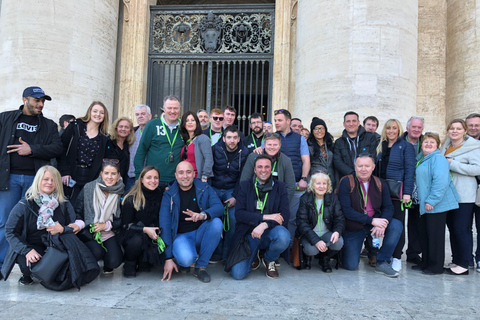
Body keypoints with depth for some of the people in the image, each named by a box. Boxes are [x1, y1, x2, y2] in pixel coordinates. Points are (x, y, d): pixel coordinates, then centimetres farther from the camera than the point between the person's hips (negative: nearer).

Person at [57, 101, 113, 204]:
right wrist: (64, 172, -8)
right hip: (71, 177, -1)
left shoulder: (105, 138, 9)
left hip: (91, 180, 2)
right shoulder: (75, 127, 3)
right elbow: (61, 148, 0)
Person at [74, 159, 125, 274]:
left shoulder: (121, 193, -2)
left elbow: (122, 220, 2)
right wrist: (81, 225, -14)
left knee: (114, 261, -22)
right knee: (96, 252, -30)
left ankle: (107, 266, 19)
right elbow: (77, 212, 2)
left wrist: (106, 225, -12)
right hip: (89, 232, -1)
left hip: (109, 233, 1)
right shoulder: (88, 188, -3)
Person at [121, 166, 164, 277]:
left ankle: (142, 261, 10)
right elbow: (126, 224, -9)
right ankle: (130, 263, -3)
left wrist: (157, 231, -11)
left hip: (153, 236, 4)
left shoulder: (161, 195, 1)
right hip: (132, 236, -4)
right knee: (137, 240, -37)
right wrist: (145, 229, -24)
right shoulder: (131, 199, -10)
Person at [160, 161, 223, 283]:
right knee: (186, 259, -34)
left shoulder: (204, 188, 0)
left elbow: (219, 207, -14)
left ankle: (200, 266, -14)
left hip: (201, 233, 3)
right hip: (181, 235, -2)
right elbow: (164, 226, -6)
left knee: (217, 223, -29)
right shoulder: (169, 195, -3)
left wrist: (203, 215, -38)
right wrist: (168, 258, -12)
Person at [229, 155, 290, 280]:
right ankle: (254, 257, 19)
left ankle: (269, 260, 2)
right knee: (237, 274, -18)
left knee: (284, 236, -34)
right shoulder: (245, 185, 5)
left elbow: (285, 215, -5)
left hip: (269, 232, 1)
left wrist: (265, 225, -23)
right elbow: (239, 213, -6)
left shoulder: (279, 187, 6)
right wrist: (265, 217, -17)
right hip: (249, 234, -1)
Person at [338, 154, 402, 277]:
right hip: (353, 228, -3)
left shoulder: (380, 183, 0)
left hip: (375, 222, 4)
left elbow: (388, 207, -3)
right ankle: (345, 248, 27)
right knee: (351, 266, -9)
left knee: (397, 225, -23)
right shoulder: (346, 183, -13)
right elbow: (346, 210, -20)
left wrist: (383, 223, -25)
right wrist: (372, 220, -25)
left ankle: (382, 263, -10)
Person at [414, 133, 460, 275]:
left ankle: (436, 266, 12)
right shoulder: (420, 159, 15)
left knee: (435, 235, 0)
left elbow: (441, 181, -23)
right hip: (424, 204, 9)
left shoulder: (438, 158, -13)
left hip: (436, 204, -9)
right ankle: (425, 262, 27)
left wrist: (431, 201, -24)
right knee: (423, 233, 14)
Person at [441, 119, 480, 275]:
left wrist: (453, 164, -19)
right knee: (452, 228, 11)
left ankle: (464, 265, 6)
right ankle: (455, 261, 21)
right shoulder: (446, 146, 14)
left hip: (464, 196, -7)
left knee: (462, 230, -4)